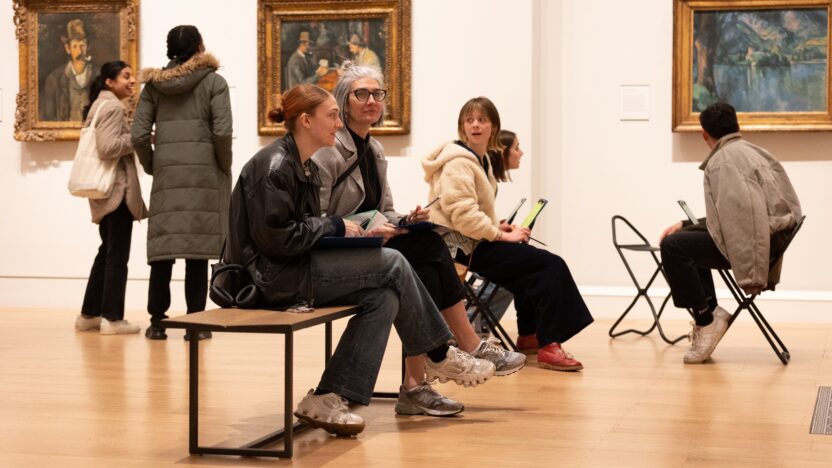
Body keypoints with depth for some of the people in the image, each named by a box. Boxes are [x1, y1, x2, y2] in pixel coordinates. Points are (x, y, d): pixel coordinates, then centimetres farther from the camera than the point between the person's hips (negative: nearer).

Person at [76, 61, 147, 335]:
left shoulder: (99, 105, 19)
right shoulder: (113, 107, -12)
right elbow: (108, 147, -24)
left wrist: (136, 138, 16)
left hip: (105, 190, 10)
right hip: (117, 189, -10)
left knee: (107, 251, 15)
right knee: (117, 254, -6)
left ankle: (89, 314, 17)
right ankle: (112, 318, -4)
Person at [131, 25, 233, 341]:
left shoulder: (154, 84, 8)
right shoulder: (213, 82, 0)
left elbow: (139, 136, 2)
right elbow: (222, 132, -10)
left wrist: (151, 167, 15)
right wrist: (225, 167, 4)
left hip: (167, 172, 2)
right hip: (204, 172, -2)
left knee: (162, 245, 4)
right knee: (198, 247, 0)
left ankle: (157, 322, 7)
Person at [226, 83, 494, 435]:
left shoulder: (305, 167, 16)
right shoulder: (274, 167, -15)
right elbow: (273, 238, -21)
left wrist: (348, 230, 2)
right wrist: (334, 227, -12)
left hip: (294, 269, 10)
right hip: (272, 277, -10)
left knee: (384, 298, -7)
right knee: (391, 263, -12)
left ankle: (326, 399, -7)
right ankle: (440, 357, 5)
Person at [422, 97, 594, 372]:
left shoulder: (481, 160, 17)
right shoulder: (458, 162, -15)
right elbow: (462, 214, -25)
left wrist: (497, 227, 5)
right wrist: (501, 235, -19)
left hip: (476, 239, 10)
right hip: (463, 245, -10)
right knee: (551, 265, -15)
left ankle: (529, 336, 34)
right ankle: (548, 346, -17)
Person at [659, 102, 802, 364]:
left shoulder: (722, 160, -11)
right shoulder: (748, 151, 19)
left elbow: (741, 212, -23)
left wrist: (749, 272, -24)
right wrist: (686, 225, 18)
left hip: (753, 238, -10)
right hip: (769, 232, 10)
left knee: (673, 246, -18)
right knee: (690, 237, 25)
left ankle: (706, 319, -11)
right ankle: (710, 310, 15)